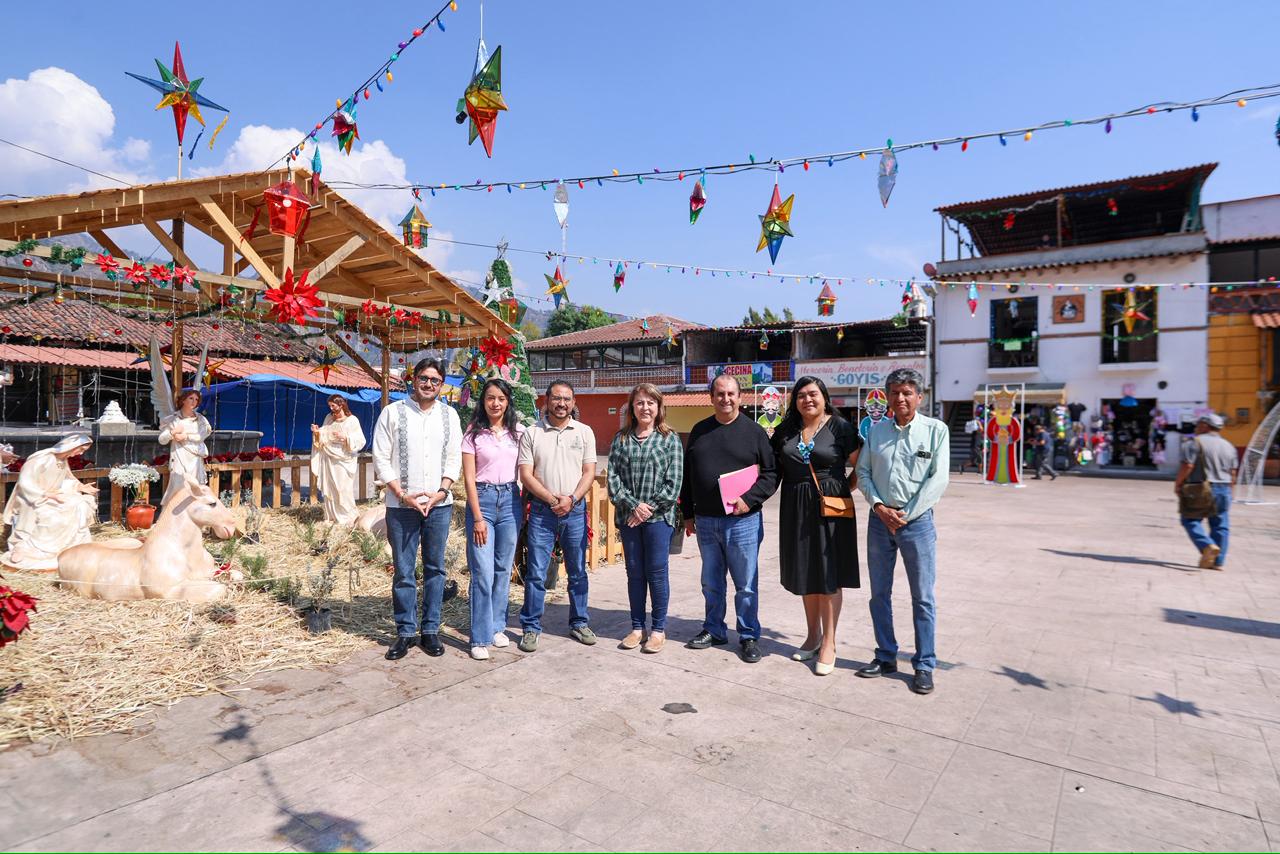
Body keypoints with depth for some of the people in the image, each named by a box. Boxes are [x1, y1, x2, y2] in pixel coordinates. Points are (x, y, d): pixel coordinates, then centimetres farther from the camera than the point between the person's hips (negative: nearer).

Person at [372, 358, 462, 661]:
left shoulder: (449, 415, 7)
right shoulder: (392, 412, 0)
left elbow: (454, 458, 6)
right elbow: (381, 459, -2)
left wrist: (440, 492, -8)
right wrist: (403, 495, -10)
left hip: (440, 504, 2)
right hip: (401, 505, -2)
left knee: (435, 568, 8)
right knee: (404, 571, 4)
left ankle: (430, 630, 19)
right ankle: (405, 632, 17)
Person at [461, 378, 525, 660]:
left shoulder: (518, 433, 7)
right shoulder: (474, 433, -1)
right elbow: (469, 477, -4)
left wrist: (524, 506, 4)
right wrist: (478, 517, -10)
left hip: (511, 499, 3)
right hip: (482, 499, -3)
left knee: (503, 569, 10)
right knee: (483, 572, -5)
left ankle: (497, 626, 24)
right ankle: (481, 638, 3)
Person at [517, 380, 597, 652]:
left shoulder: (584, 432, 5)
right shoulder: (532, 433, 1)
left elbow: (589, 472, 2)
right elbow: (526, 475, -4)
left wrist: (571, 499, -13)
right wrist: (553, 499, -13)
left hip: (575, 510, 2)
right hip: (542, 510, -1)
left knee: (578, 572, 11)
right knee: (536, 573, 1)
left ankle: (579, 623, 24)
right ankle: (531, 628, 13)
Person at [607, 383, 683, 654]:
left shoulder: (670, 439, 0)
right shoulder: (621, 438, 7)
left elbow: (674, 482, -6)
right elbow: (612, 476, 0)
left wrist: (650, 508, -12)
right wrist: (633, 505, -12)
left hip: (658, 517, -3)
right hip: (628, 517, 3)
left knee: (656, 572, 3)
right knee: (634, 573, 10)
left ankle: (658, 629, 16)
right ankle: (637, 628, 22)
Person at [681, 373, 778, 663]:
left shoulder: (754, 431, -2)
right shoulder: (699, 431, 9)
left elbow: (771, 473, -3)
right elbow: (687, 475, 13)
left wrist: (749, 499, -15)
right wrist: (688, 514, 12)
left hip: (742, 520, -3)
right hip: (705, 521, 4)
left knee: (746, 584, 5)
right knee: (711, 582, 15)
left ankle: (749, 636, 19)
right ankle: (714, 630, 30)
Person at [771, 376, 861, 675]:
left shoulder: (840, 427, -4)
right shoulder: (786, 431, 7)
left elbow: (860, 467, 0)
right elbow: (774, 468, 15)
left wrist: (844, 492, -7)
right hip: (796, 509, 4)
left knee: (829, 576, 2)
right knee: (804, 574, 13)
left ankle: (828, 643, 12)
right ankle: (813, 635, 28)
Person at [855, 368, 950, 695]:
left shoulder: (935, 430, -2)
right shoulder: (876, 431, 8)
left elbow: (938, 478, -8)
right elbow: (863, 473, 7)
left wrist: (906, 514, -11)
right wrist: (879, 507, -8)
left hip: (917, 521, -3)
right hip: (879, 519, 4)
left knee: (922, 598, 4)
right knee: (879, 594, 11)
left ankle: (924, 665, 15)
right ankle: (886, 656, 25)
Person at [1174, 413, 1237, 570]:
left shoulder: (1196, 443, -8)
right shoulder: (1229, 446, 12)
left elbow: (1187, 466, -17)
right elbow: (1233, 474, 11)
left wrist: (1177, 483, -6)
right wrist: (1226, 489, 20)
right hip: (1223, 489, 6)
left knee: (1190, 520, 3)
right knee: (1220, 525, 8)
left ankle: (1207, 546, -20)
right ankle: (1218, 561, 10)